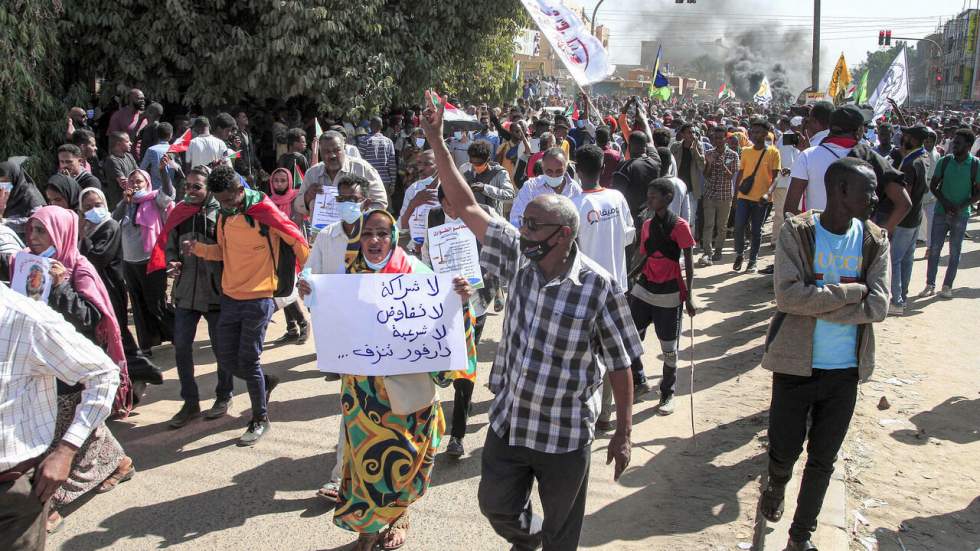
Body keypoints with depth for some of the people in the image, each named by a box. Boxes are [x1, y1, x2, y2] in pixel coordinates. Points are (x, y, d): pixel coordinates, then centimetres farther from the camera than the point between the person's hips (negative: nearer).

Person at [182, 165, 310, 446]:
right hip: (230, 296, 7)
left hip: (258, 298, -7)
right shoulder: (224, 215, 7)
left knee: (247, 360, -3)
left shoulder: (263, 210, -14)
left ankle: (260, 420, 14)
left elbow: (296, 240, -7)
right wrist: (197, 248, 0)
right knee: (225, 355, 10)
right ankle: (265, 382, 36)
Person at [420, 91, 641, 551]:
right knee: (496, 506, 22)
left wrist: (623, 434, -8)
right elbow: (466, 207, -6)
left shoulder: (599, 288, -19)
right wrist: (436, 142, -10)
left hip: (565, 437, -4)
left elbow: (620, 365, -12)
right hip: (507, 422, 5)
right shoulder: (519, 258, -7)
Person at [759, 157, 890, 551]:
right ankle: (775, 487, 44)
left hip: (845, 370, 3)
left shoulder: (875, 241, -2)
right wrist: (851, 290, -19)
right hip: (796, 364, -3)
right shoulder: (796, 232, -11)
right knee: (785, 450, 9)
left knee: (823, 460, 12)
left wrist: (815, 303, -19)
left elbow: (877, 307, -12)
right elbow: (788, 295, -23)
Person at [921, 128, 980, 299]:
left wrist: (961, 207, -16)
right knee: (934, 249, 2)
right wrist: (944, 202, -11)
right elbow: (933, 185, 4)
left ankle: (947, 286, 15)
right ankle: (930, 285, 11)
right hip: (941, 212, 2)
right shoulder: (945, 161, -1)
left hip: (961, 215, -1)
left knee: (955, 252, 6)